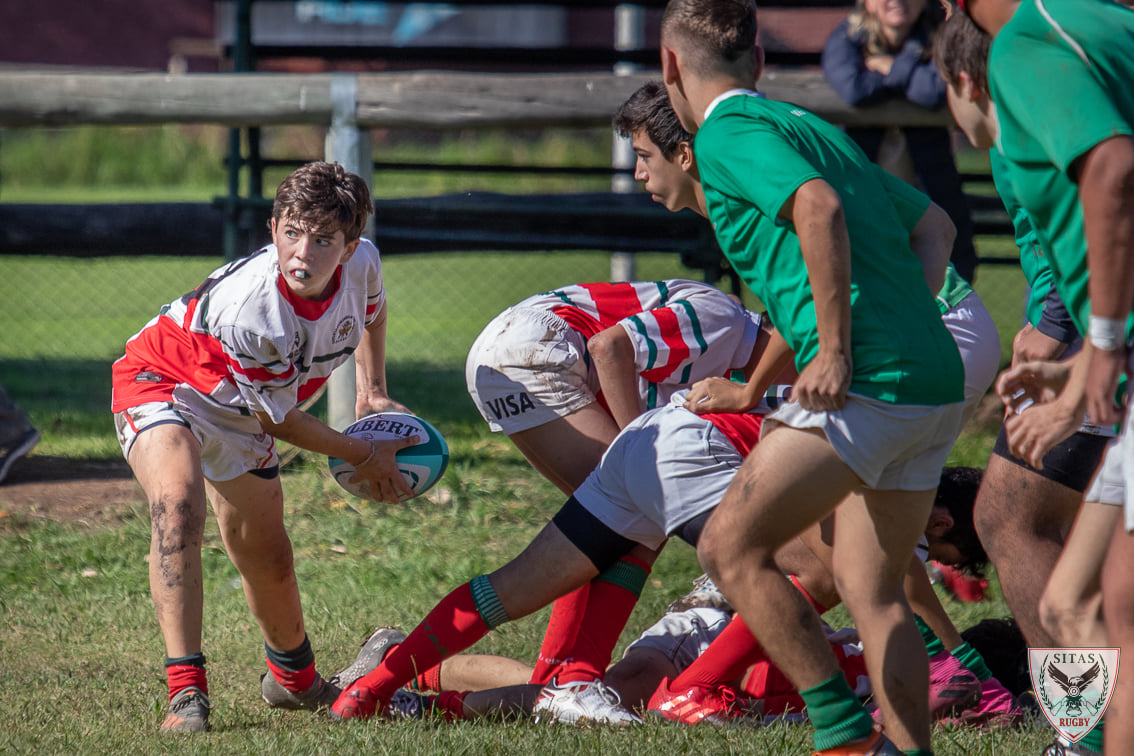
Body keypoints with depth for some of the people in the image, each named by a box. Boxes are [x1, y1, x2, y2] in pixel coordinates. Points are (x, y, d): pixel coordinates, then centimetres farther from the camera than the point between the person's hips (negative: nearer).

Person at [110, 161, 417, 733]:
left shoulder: (361, 263, -21)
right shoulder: (246, 313, -39)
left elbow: (371, 308, 10)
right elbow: (280, 420, -23)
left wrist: (373, 391, 11)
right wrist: (364, 458, -12)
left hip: (235, 414, 7)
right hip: (162, 384, -7)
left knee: (267, 561, 14)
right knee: (178, 504, -35)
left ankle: (294, 678, 45)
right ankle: (186, 691, -37)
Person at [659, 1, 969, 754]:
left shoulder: (727, 134, -1)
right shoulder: (809, 126, 25)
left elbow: (819, 206, -20)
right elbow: (934, 224, 29)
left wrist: (836, 348, -19)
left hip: (866, 381, -9)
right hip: (937, 377, 9)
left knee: (731, 546, -4)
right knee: (872, 587, 14)